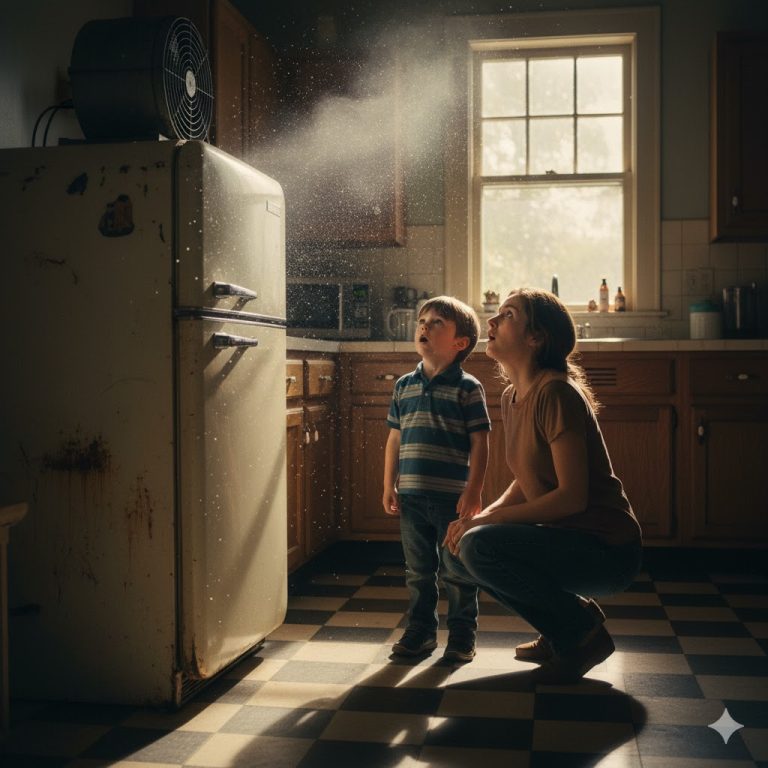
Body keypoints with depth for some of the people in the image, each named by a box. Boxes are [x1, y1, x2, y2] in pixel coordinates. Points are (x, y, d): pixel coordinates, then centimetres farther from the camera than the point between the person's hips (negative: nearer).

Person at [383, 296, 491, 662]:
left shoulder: (468, 388, -5)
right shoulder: (404, 386, 8)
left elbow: (479, 443, -7)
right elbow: (394, 440, 12)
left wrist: (473, 491, -12)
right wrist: (389, 487, 9)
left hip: (453, 498, -4)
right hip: (412, 497, 4)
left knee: (457, 573, 6)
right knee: (418, 572, 14)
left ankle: (462, 638, 19)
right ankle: (420, 631, 28)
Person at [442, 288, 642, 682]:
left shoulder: (556, 393, -20)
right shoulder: (511, 397, 8)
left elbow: (572, 497, -24)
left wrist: (489, 519, -19)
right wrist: (480, 518, -2)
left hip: (605, 547, -9)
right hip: (564, 537, 9)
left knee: (479, 547, -26)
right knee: (456, 554, 3)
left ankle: (583, 629, -4)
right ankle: (560, 632, 13)